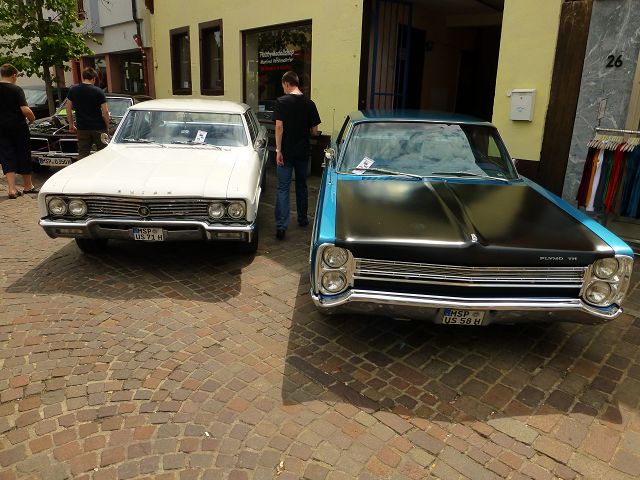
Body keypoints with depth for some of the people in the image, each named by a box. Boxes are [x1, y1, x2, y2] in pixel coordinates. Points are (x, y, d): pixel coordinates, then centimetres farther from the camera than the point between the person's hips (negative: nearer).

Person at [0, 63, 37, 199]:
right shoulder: (16, 89, -11)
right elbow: (25, 110, -18)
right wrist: (32, 119, 1)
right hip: (18, 127, -3)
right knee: (23, 156, 10)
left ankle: (12, 189, -5)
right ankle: (27, 186, 21)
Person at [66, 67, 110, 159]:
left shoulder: (73, 90, 5)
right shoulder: (98, 92, -6)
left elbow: (68, 109, 9)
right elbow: (105, 112, -9)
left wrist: (71, 124, 19)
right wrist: (107, 127, 3)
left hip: (82, 128, 3)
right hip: (98, 127, -3)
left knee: (82, 155, 5)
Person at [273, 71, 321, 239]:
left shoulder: (281, 101, -9)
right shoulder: (309, 103, 1)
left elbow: (279, 126, -15)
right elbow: (314, 131, 2)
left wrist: (278, 150, -11)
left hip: (286, 151, -3)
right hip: (303, 152, 3)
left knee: (283, 188, -2)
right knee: (301, 185, 18)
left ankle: (281, 225, -10)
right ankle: (303, 219, 29)